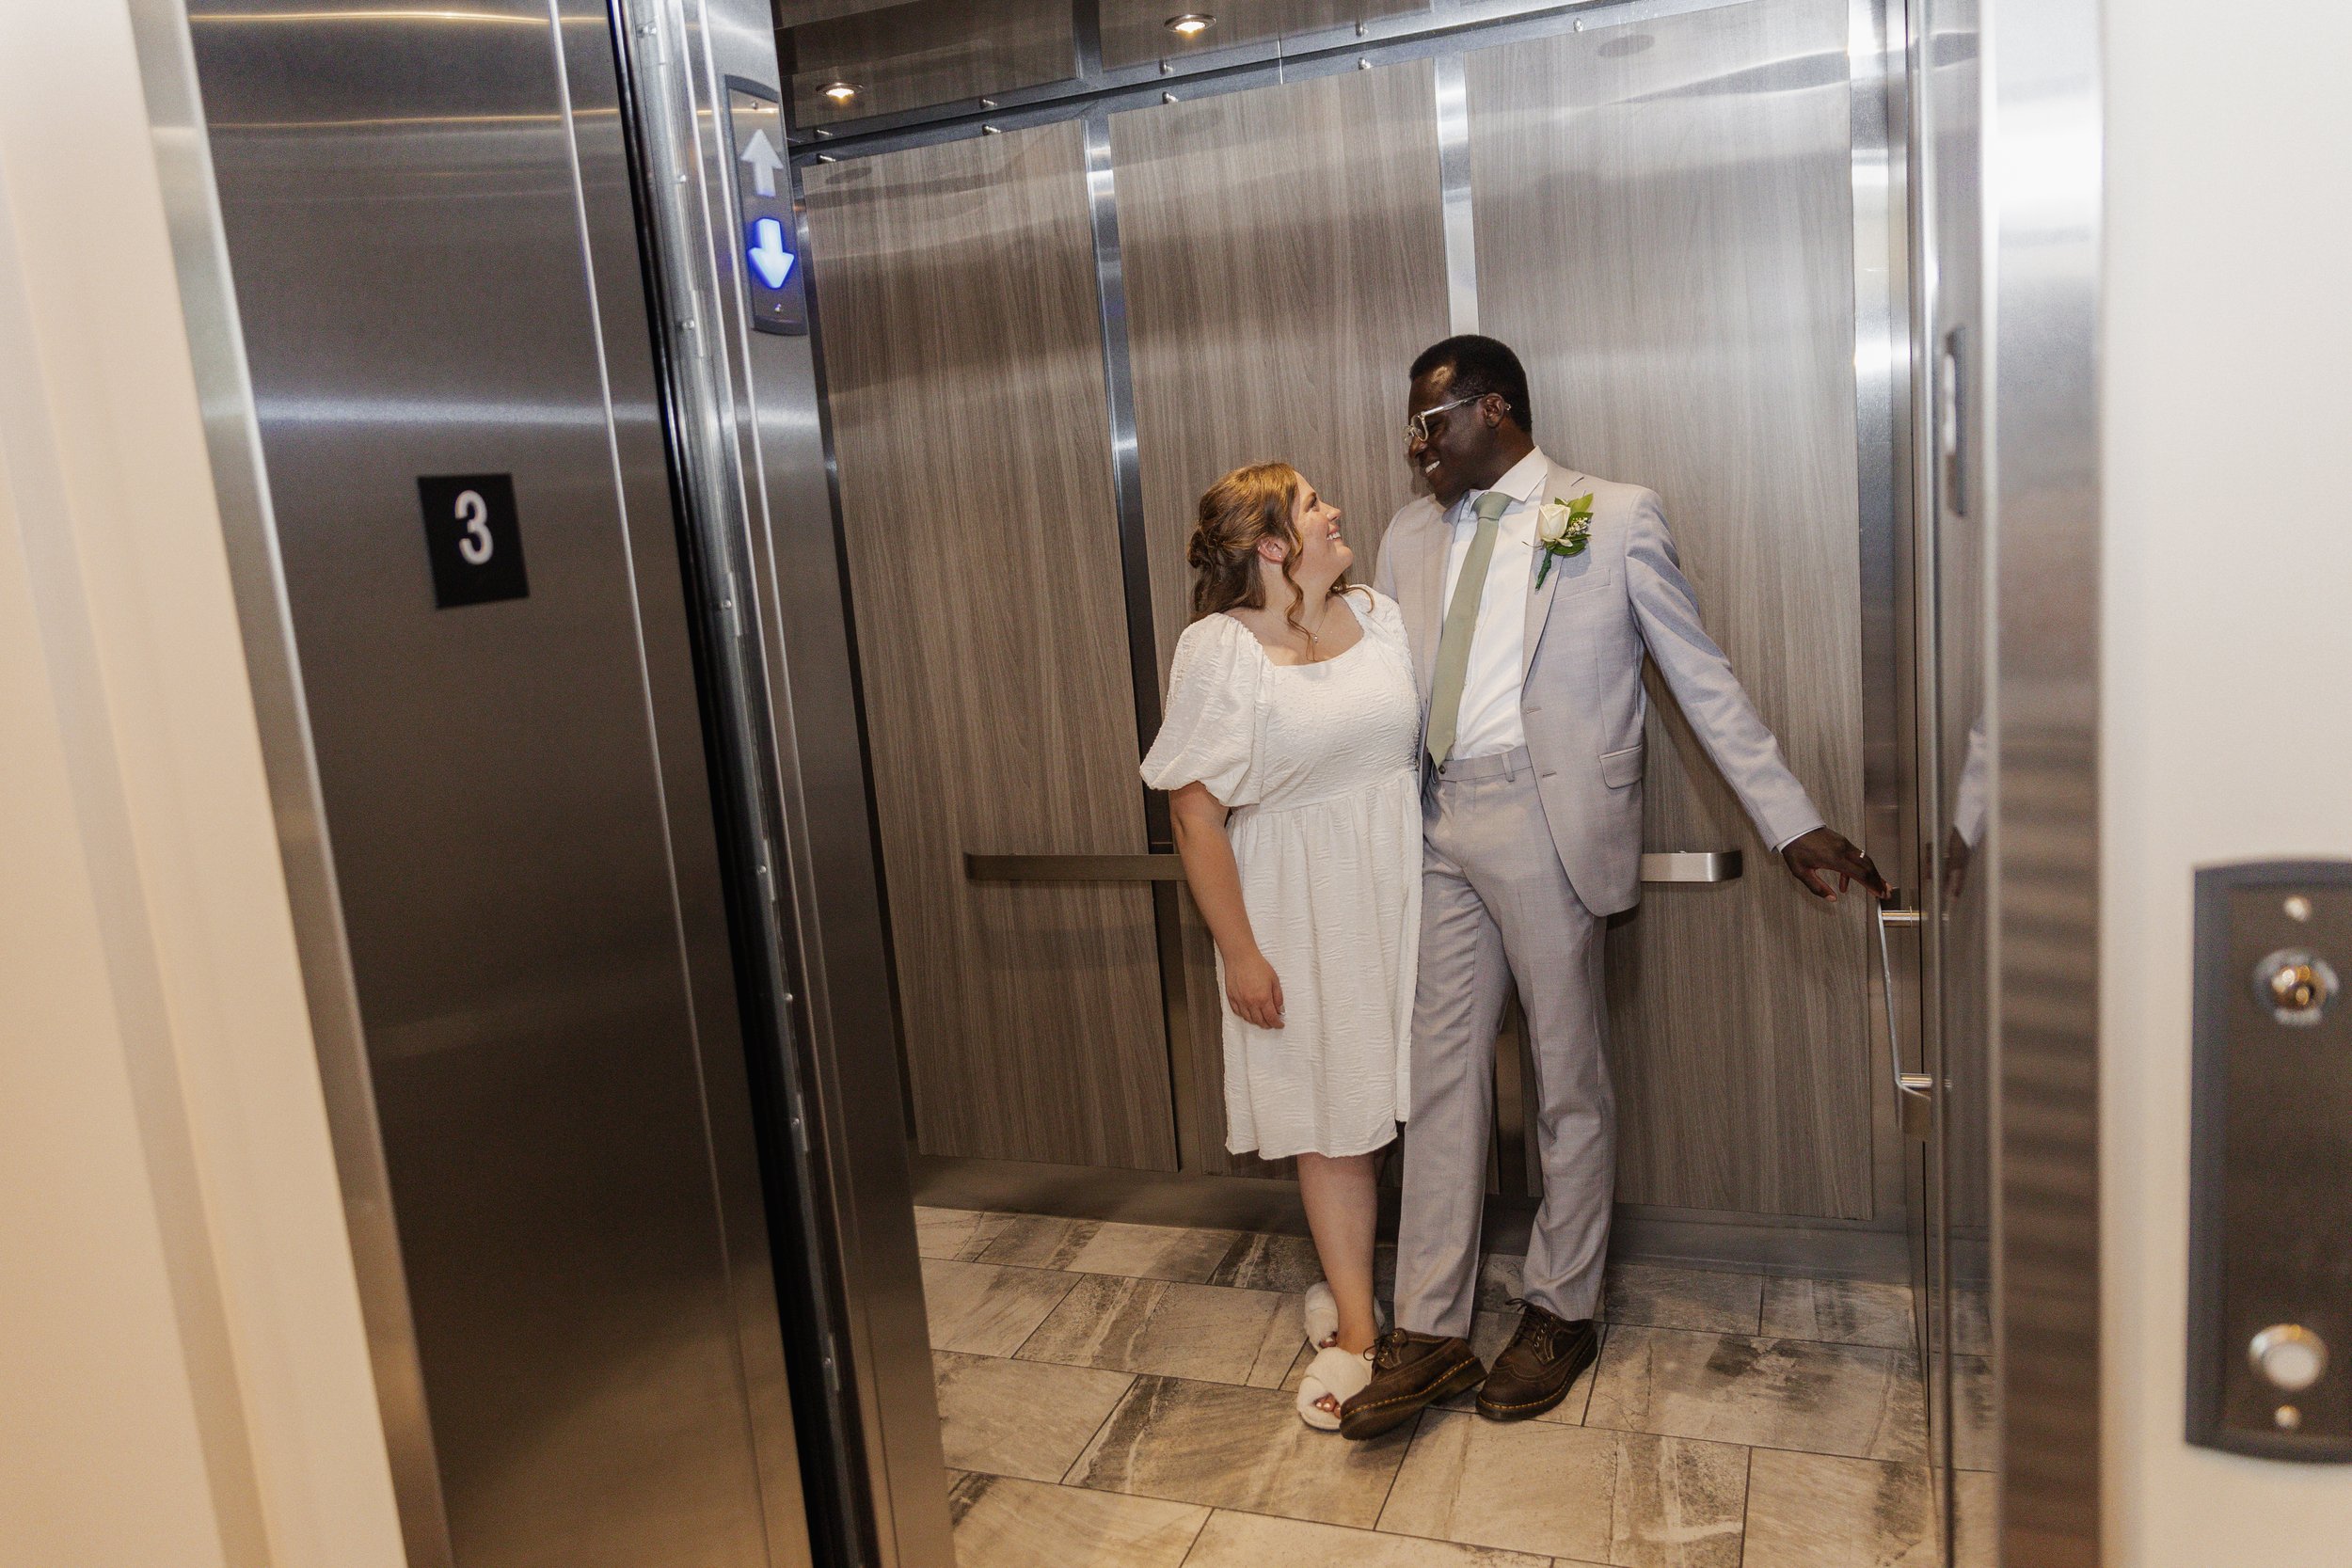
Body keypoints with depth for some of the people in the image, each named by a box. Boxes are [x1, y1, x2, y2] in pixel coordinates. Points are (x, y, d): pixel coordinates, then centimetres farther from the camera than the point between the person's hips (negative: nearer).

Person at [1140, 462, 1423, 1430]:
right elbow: (1195, 812, -12)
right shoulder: (1218, 651, -12)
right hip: (1302, 909, -4)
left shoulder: (1382, 618, 4)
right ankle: (1355, 1324, 21)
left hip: (1406, 887, 5)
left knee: (1424, 1097, 10)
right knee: (1336, 1117, 5)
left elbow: (1429, 746, 12)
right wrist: (1240, 951, -12)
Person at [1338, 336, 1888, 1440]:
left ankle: (1562, 1312, 26)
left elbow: (1704, 681, 0)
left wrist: (1794, 824, -3)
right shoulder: (1411, 537, 13)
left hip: (1548, 821, -4)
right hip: (1435, 823, 4)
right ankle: (1427, 1331, 17)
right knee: (1441, 1071, 7)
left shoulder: (1615, 519, 0)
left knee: (1568, 1079, 8)